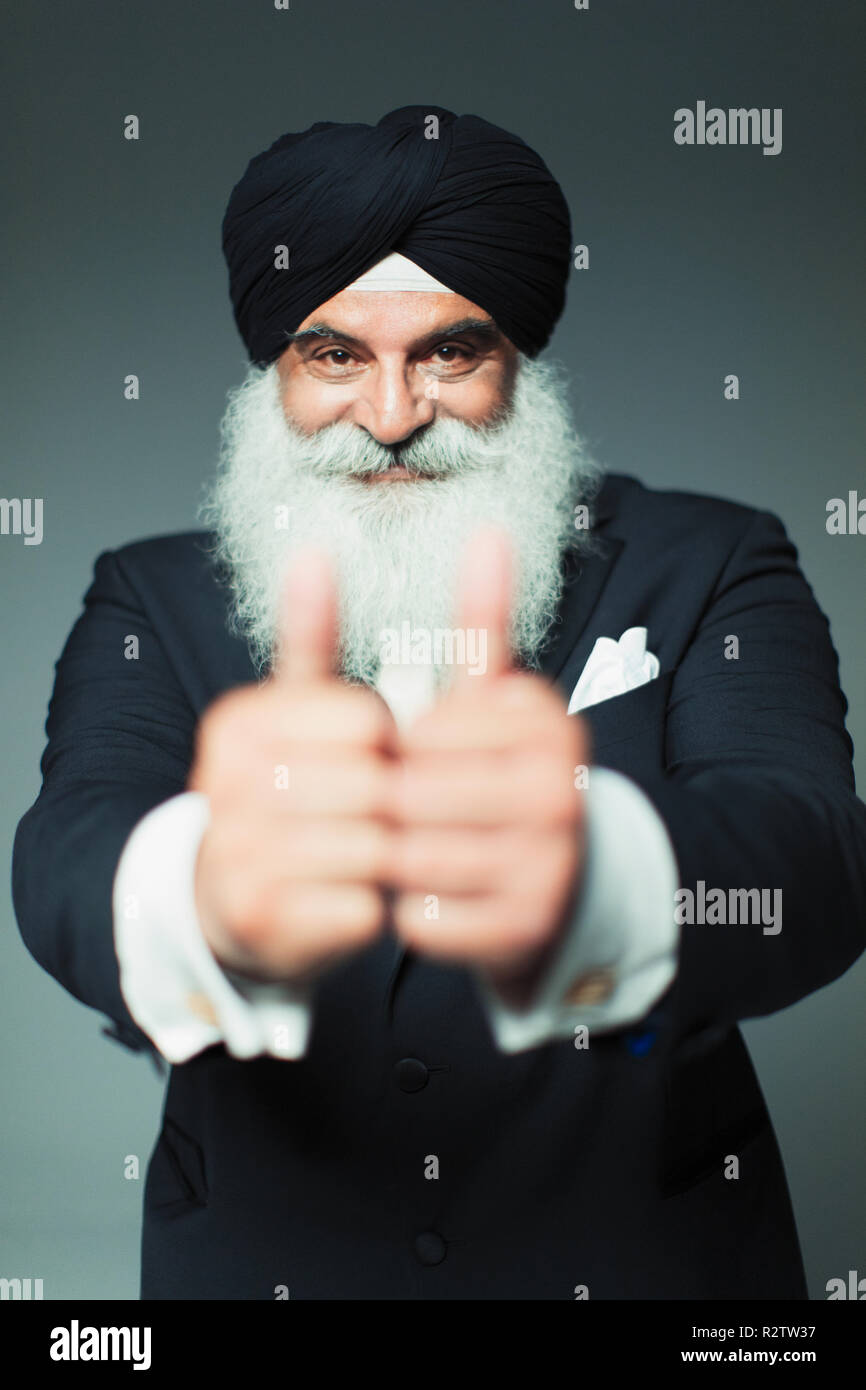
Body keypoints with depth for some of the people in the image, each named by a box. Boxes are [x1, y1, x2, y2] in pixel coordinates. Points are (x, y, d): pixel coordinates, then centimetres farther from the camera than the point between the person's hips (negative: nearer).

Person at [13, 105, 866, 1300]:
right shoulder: (155, 604, -6)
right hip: (260, 1258, 2)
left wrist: (585, 883, -49)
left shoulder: (706, 574, -10)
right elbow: (66, 863, -23)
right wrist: (211, 902, -47)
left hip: (647, 1260, 0)